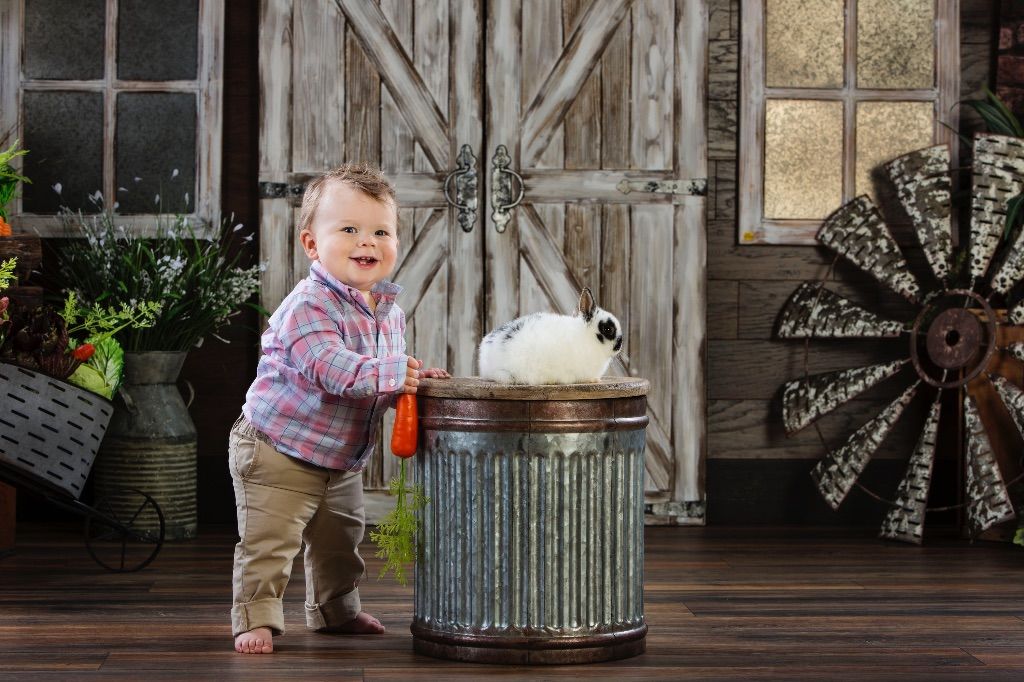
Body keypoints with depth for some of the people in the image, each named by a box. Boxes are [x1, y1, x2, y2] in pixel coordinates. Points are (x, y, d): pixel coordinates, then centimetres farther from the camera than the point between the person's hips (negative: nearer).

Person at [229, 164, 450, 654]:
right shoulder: (309, 306, -25)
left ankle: (335, 610, 40)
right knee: (268, 542, -8)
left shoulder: (390, 312, 2)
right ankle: (255, 618, 5)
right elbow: (334, 370, -37)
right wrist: (395, 374, -37)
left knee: (339, 541, 22)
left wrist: (416, 380, -8)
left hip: (342, 460, 8)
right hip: (278, 451, -8)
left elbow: (386, 382, 13)